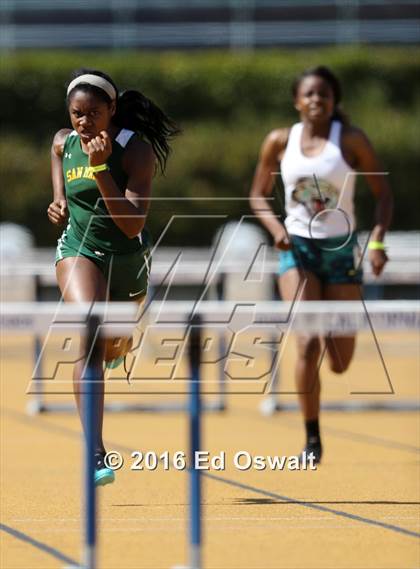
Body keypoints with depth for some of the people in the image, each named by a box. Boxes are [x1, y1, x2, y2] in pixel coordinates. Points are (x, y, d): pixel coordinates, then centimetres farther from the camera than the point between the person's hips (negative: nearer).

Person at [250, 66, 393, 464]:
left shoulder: (351, 140, -5)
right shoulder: (279, 142, 0)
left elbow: (382, 193, -1)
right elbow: (258, 195, 10)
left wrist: (377, 240, -15)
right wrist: (276, 227, -10)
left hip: (341, 251, 0)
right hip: (297, 250, 0)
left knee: (340, 363, 3)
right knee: (308, 344, -18)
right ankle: (312, 438, -5)